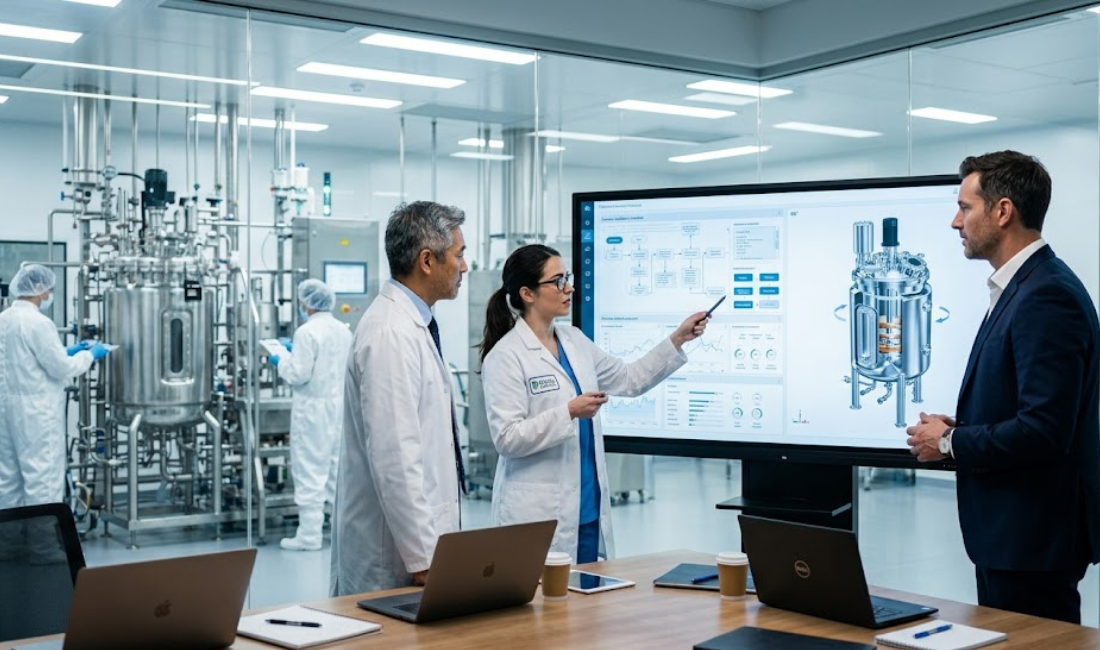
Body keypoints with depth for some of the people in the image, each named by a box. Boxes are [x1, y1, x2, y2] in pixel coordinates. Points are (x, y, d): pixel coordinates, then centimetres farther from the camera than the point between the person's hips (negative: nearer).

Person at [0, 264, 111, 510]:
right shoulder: (38, 322, -17)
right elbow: (61, 368, -14)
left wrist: (67, 351, 18)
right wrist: (90, 355, 2)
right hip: (36, 410, -9)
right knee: (42, 474, -3)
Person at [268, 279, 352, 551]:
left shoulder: (307, 331, -15)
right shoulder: (343, 330, 8)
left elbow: (298, 374, -18)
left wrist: (281, 362, 0)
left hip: (314, 409, -7)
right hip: (340, 406, 8)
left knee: (310, 471, -2)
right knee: (338, 468, 14)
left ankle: (309, 535, 1)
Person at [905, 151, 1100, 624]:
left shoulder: (1048, 296, -20)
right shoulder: (1020, 287, 11)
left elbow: (1043, 430, -26)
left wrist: (949, 442, -14)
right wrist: (958, 429, 4)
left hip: (1033, 537, -10)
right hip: (1010, 531, 10)